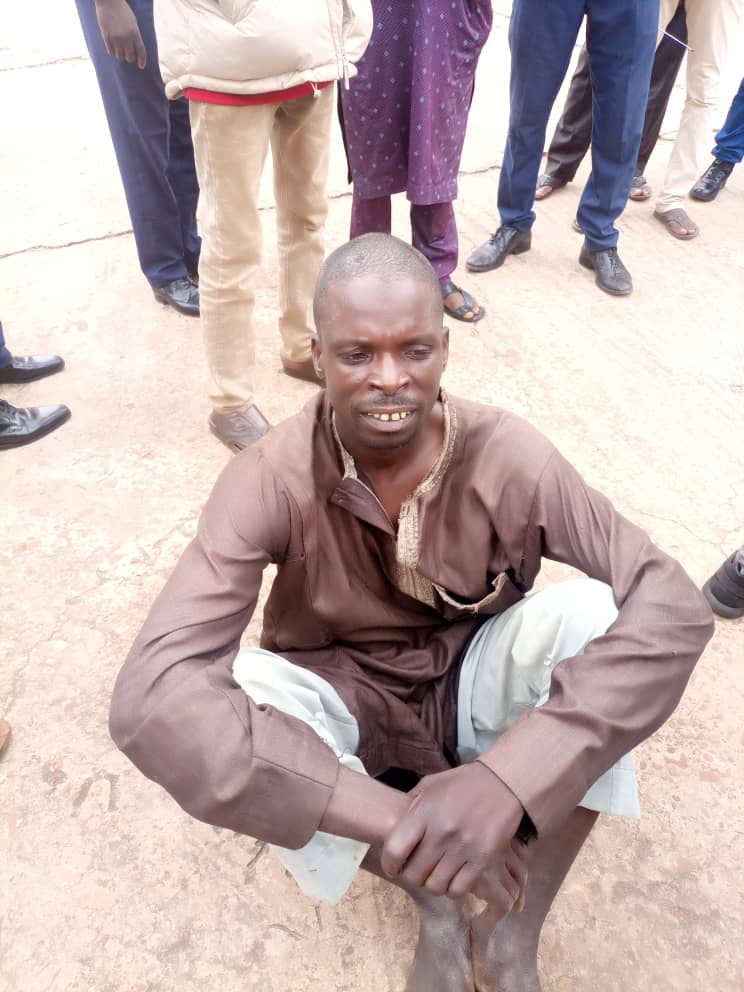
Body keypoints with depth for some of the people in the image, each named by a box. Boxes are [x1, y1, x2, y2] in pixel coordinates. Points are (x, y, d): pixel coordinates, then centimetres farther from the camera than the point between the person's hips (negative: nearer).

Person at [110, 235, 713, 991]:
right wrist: (395, 819, -44)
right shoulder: (271, 479, -26)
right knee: (220, 699, -32)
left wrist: (505, 778, -41)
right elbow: (151, 698, -37)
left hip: (472, 686, 1)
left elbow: (674, 607, -28)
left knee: (593, 611, -27)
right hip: (344, 707, 0)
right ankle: (432, 902, -9)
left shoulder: (506, 456, -22)